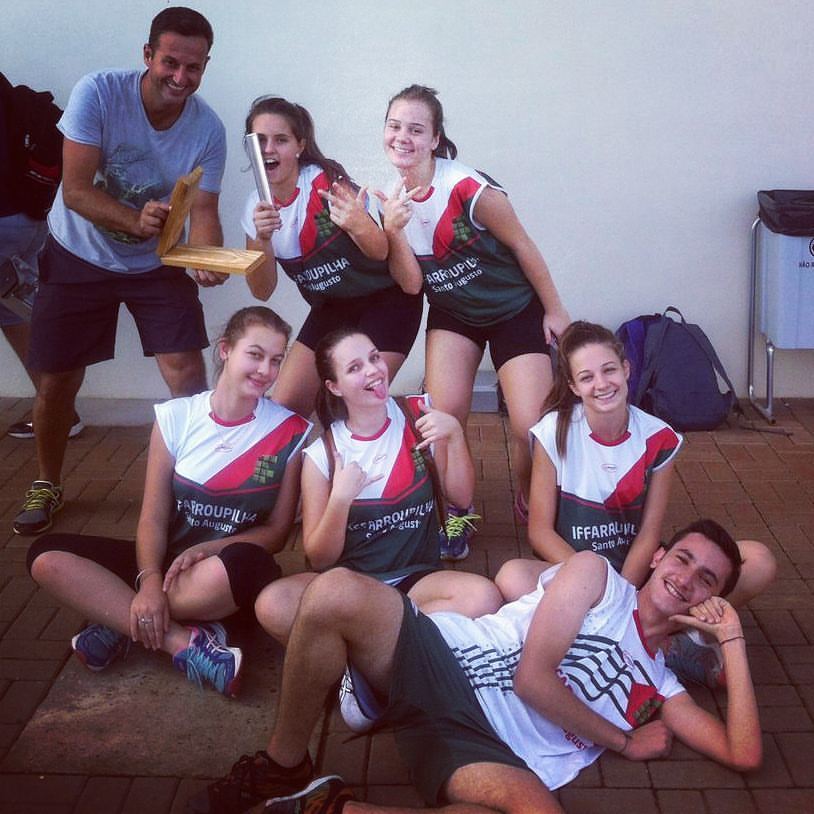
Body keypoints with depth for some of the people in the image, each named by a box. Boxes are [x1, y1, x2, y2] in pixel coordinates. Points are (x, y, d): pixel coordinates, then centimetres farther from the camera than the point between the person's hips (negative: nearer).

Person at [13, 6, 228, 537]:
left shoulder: (208, 129, -15)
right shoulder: (98, 93, -23)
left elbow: (203, 211, -18)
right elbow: (75, 190, -27)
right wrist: (135, 221, -45)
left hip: (158, 262, 1)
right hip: (79, 257, -1)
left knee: (186, 369, -11)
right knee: (57, 380, 4)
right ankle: (47, 484, 29)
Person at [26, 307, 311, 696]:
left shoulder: (291, 433, -6)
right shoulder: (176, 417, -2)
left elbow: (277, 531, -3)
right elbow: (154, 517, -5)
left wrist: (208, 549, -19)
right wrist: (149, 581, -23)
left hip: (225, 571, -2)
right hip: (168, 560, 3)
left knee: (244, 564, -40)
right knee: (47, 556, -18)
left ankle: (122, 623, -16)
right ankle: (185, 642, -26)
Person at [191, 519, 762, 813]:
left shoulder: (661, 686, 24)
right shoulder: (597, 574, 11)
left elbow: (744, 754, 10)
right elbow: (533, 675, -1)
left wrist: (733, 640, 8)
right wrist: (625, 741, 6)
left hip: (491, 750, 2)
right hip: (445, 664, -2)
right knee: (337, 593, -33)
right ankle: (282, 767, -8)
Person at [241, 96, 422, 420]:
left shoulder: (326, 181, -21)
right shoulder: (257, 206, -4)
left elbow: (381, 252, -24)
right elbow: (262, 291, -6)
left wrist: (358, 225, -47)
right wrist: (262, 239, -24)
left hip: (386, 298, -6)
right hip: (331, 308, 6)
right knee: (283, 409, 2)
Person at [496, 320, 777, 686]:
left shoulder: (658, 438, -6)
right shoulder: (554, 432, -11)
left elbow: (649, 533, -6)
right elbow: (540, 530, -11)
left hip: (639, 568, 2)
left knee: (758, 562, -17)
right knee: (512, 578, -37)